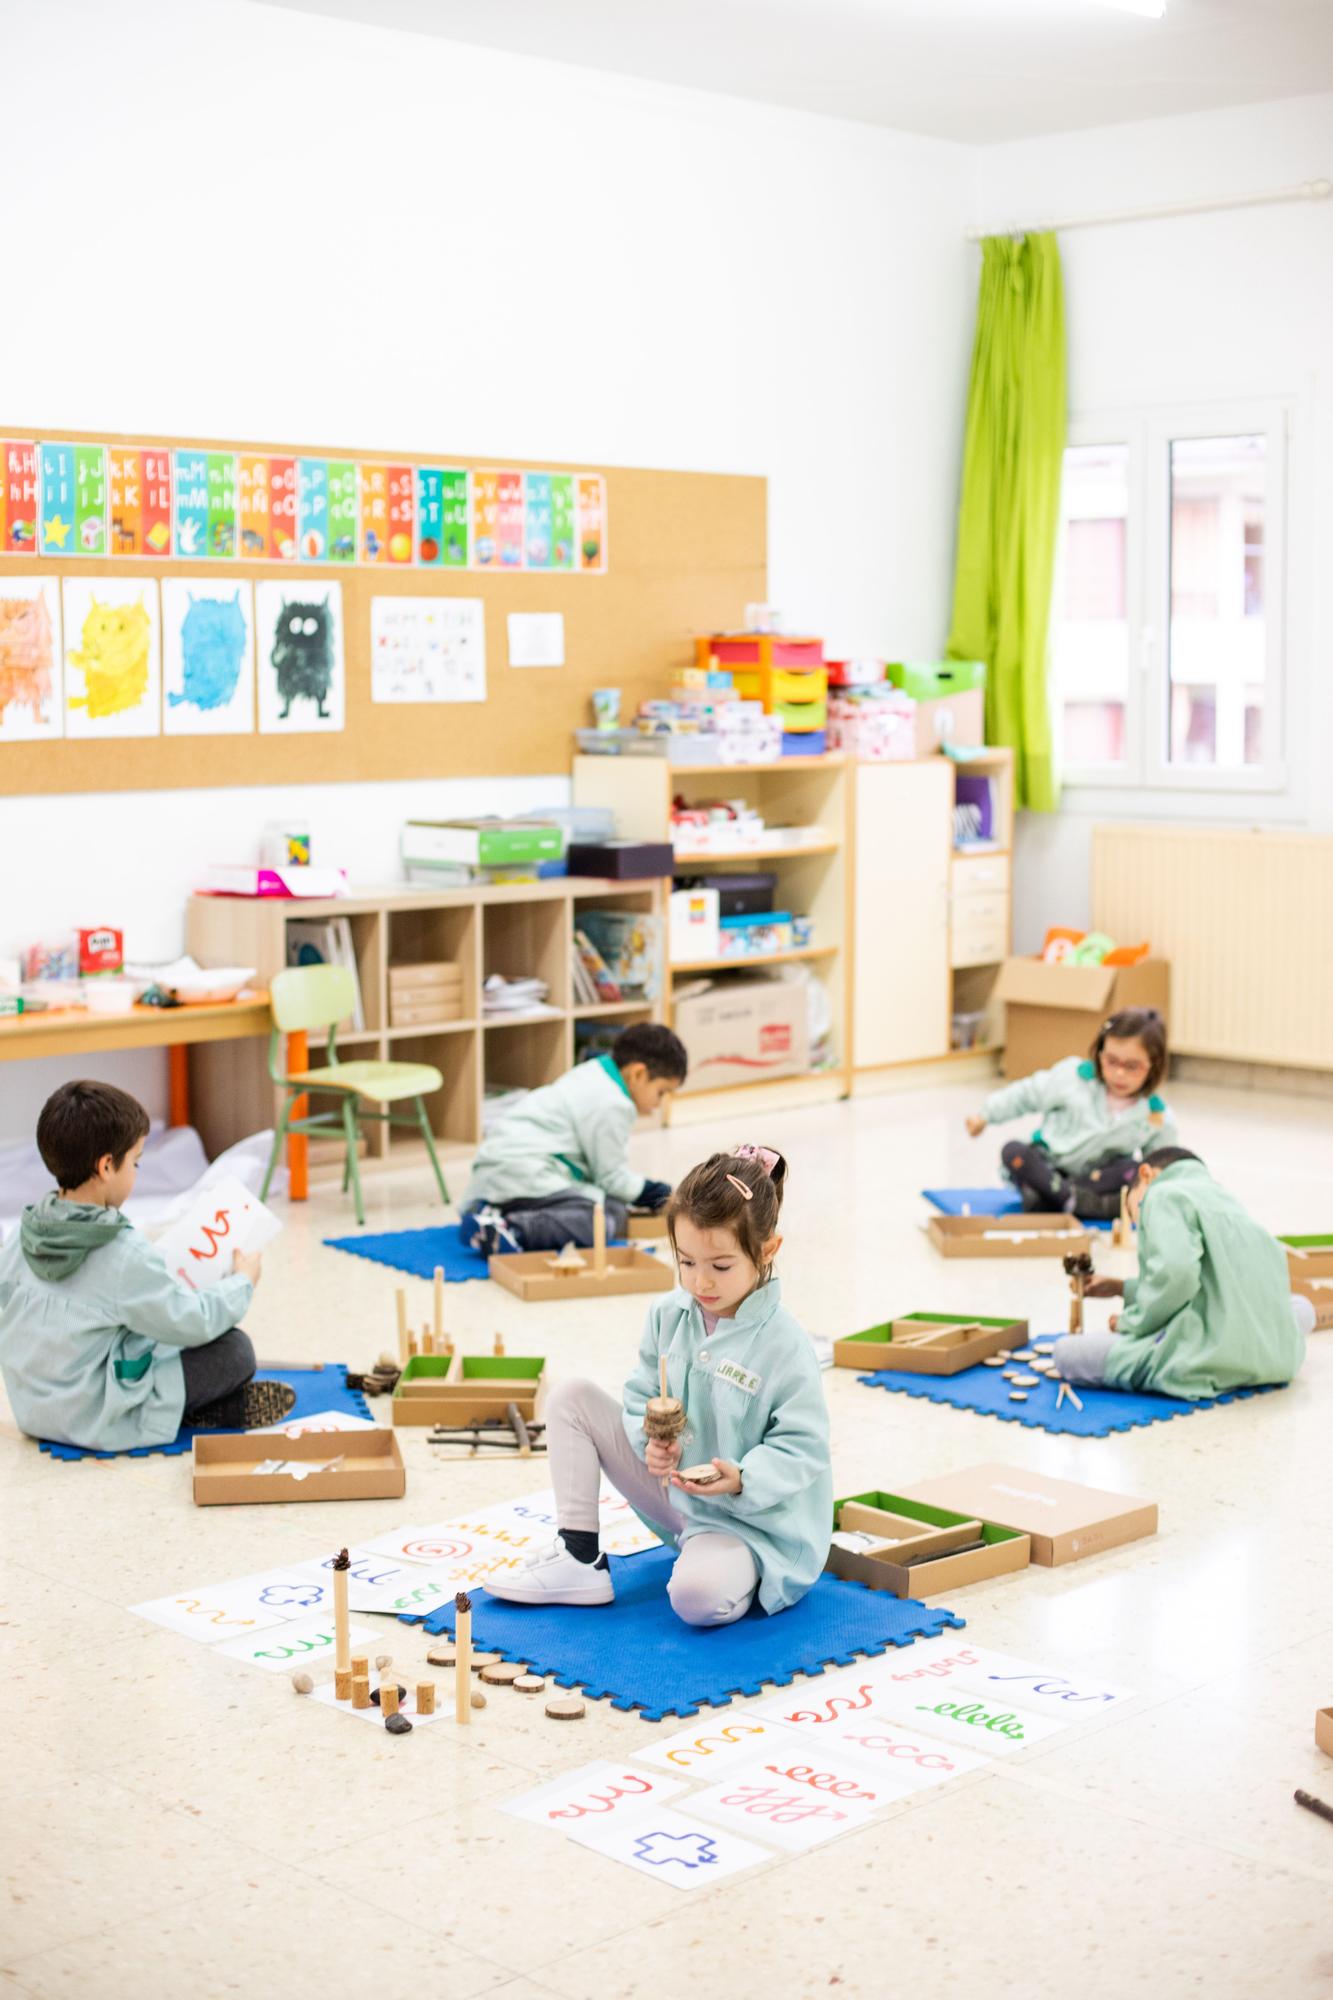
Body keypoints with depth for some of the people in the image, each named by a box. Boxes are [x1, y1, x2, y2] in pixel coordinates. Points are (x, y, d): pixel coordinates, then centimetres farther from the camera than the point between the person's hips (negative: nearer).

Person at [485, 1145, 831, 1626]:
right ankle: (579, 1558, -3)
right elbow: (642, 1397, 5)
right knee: (572, 1399, -2)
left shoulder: (784, 1345, -20)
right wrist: (653, 1442, -18)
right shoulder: (668, 1315, -3)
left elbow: (802, 1447, -17)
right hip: (676, 1488, 7)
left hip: (747, 1518, -7)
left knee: (697, 1597, -39)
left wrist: (741, 1479, -34)